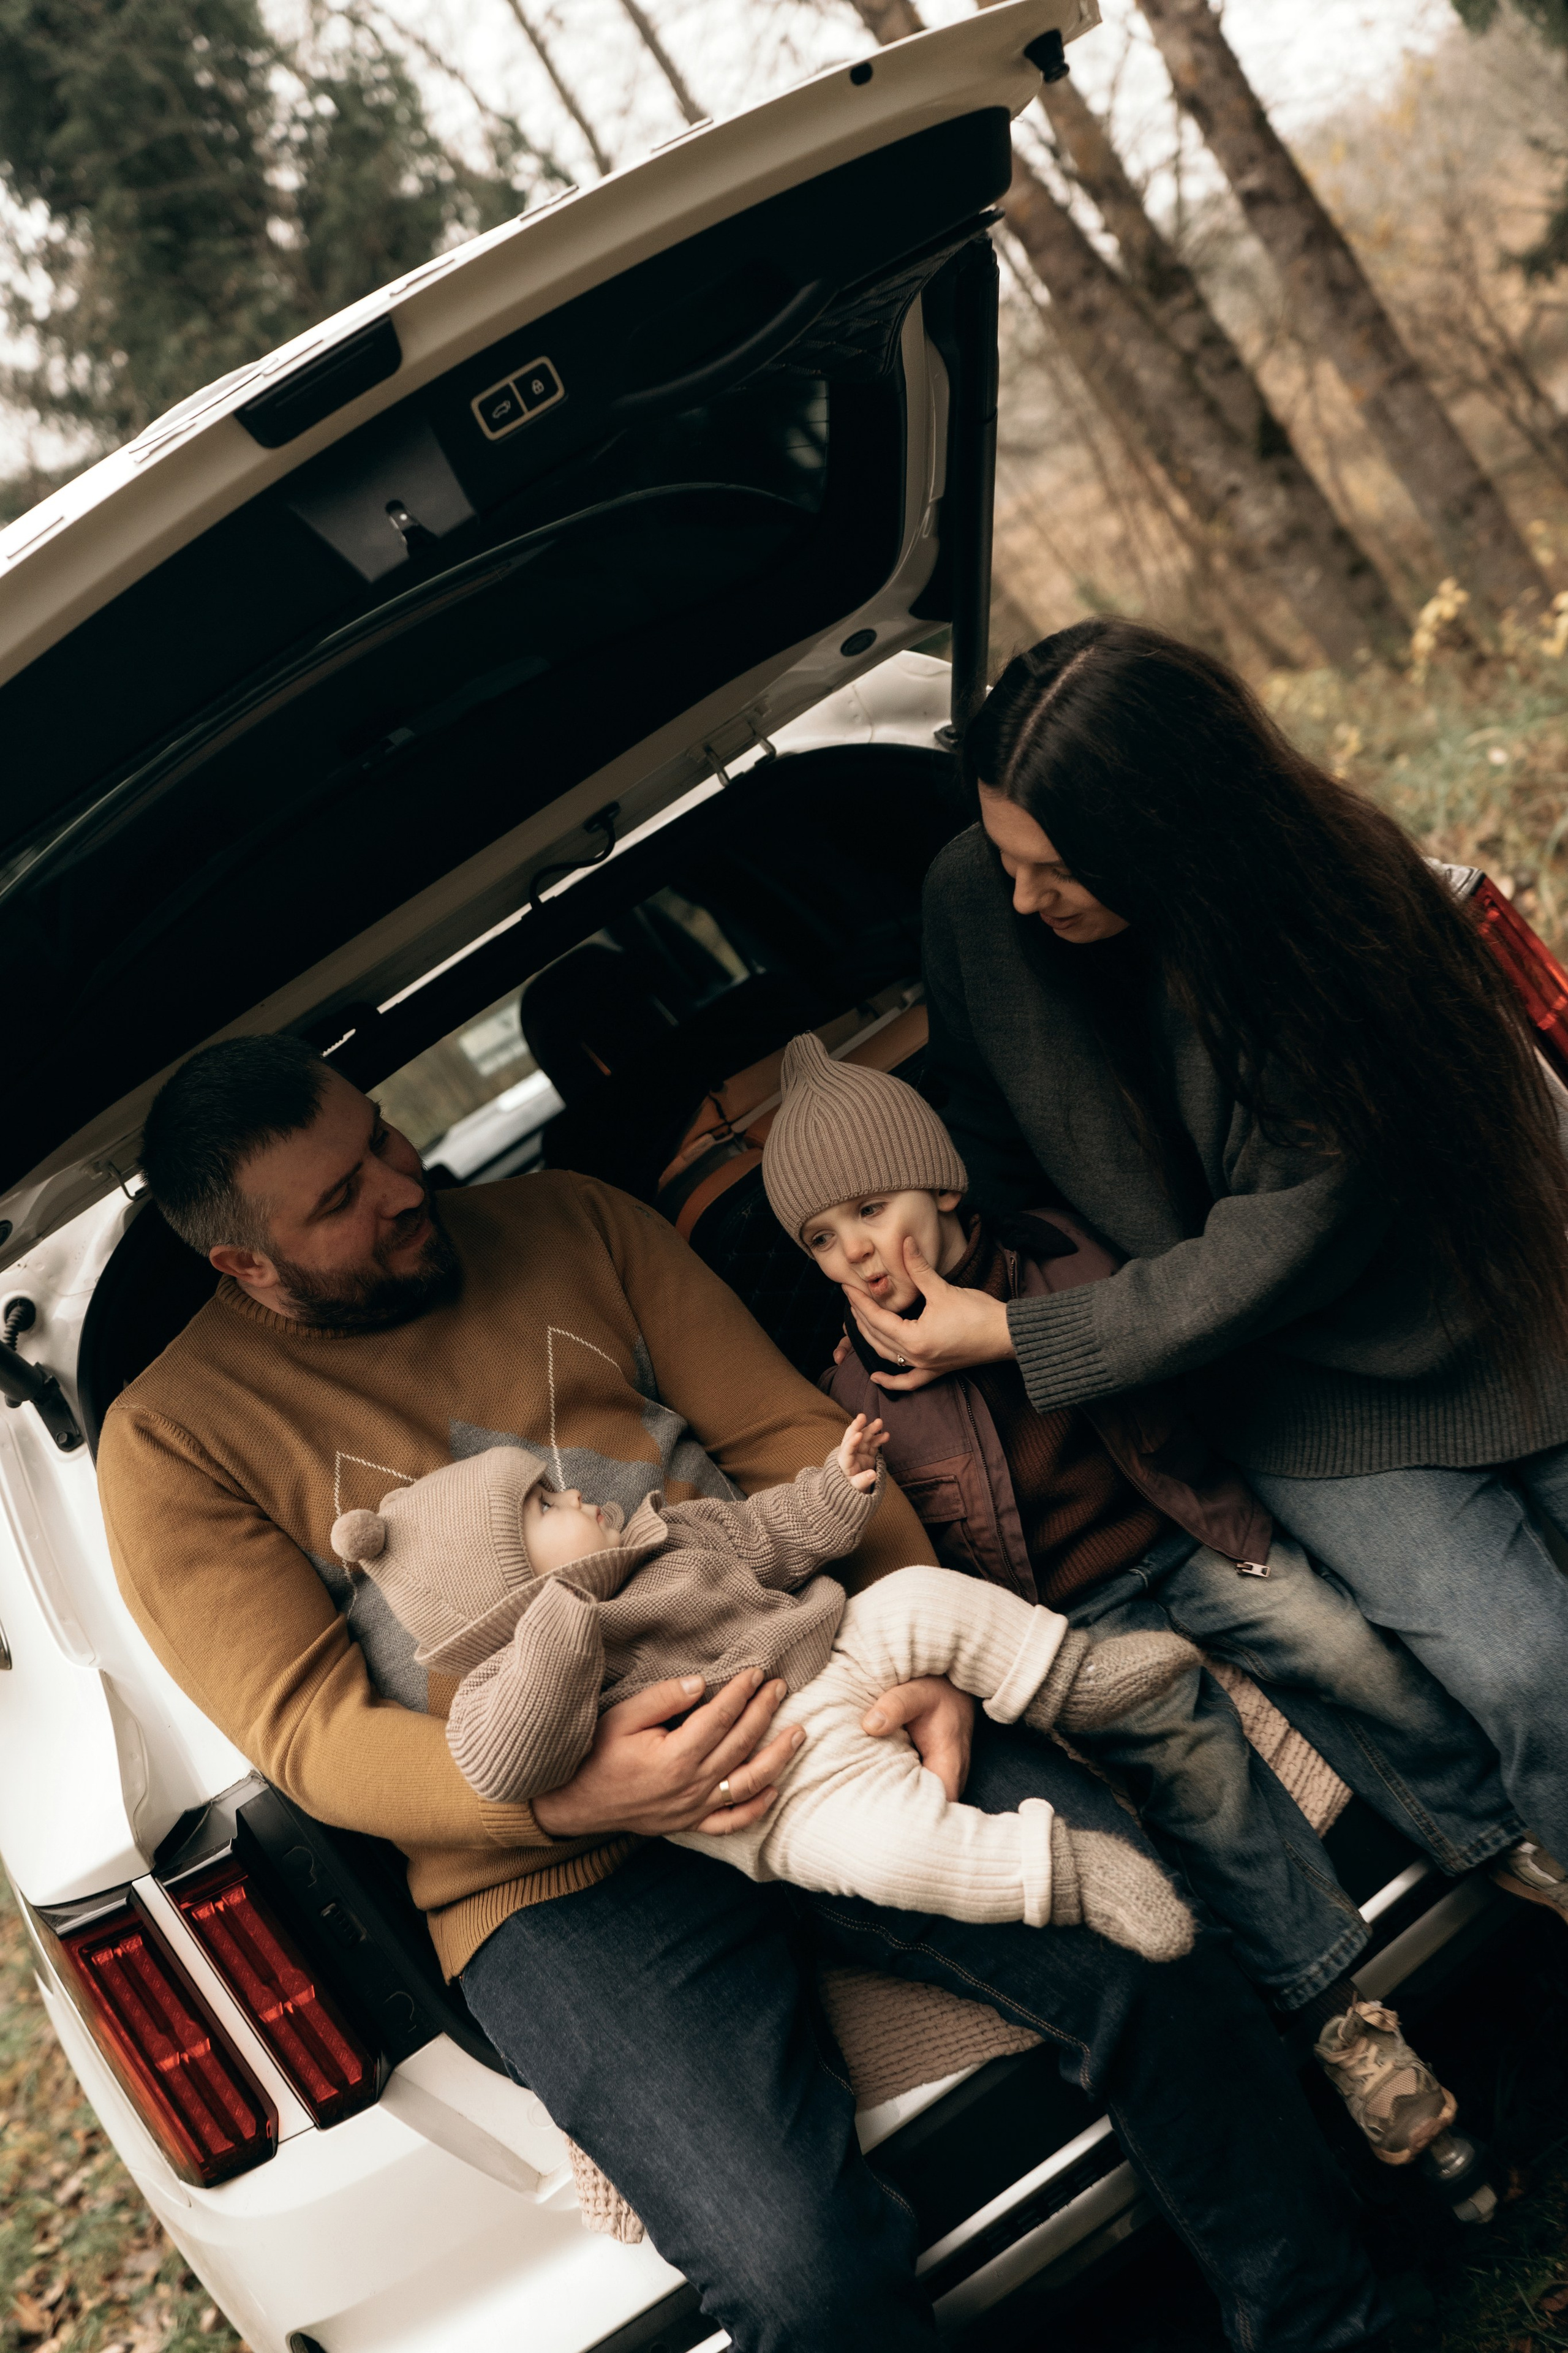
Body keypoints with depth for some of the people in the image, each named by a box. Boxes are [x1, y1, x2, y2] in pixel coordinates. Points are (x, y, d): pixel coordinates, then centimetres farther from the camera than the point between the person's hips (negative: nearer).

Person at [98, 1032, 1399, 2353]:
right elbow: (311, 1736, -5)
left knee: (1154, 1968, -19)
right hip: (559, 1876, -3)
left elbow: (790, 1436, 9)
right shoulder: (173, 1440, 1)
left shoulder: (567, 1225, 12)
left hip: (814, 1704, 3)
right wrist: (576, 1795, -22)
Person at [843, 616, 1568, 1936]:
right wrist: (921, 1284, -4)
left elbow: (1275, 1250, -21)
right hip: (1295, 1389, 1)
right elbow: (986, 1132, 7)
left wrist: (1017, 1339, -20)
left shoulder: (1333, 902, -24)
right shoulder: (975, 900, -14)